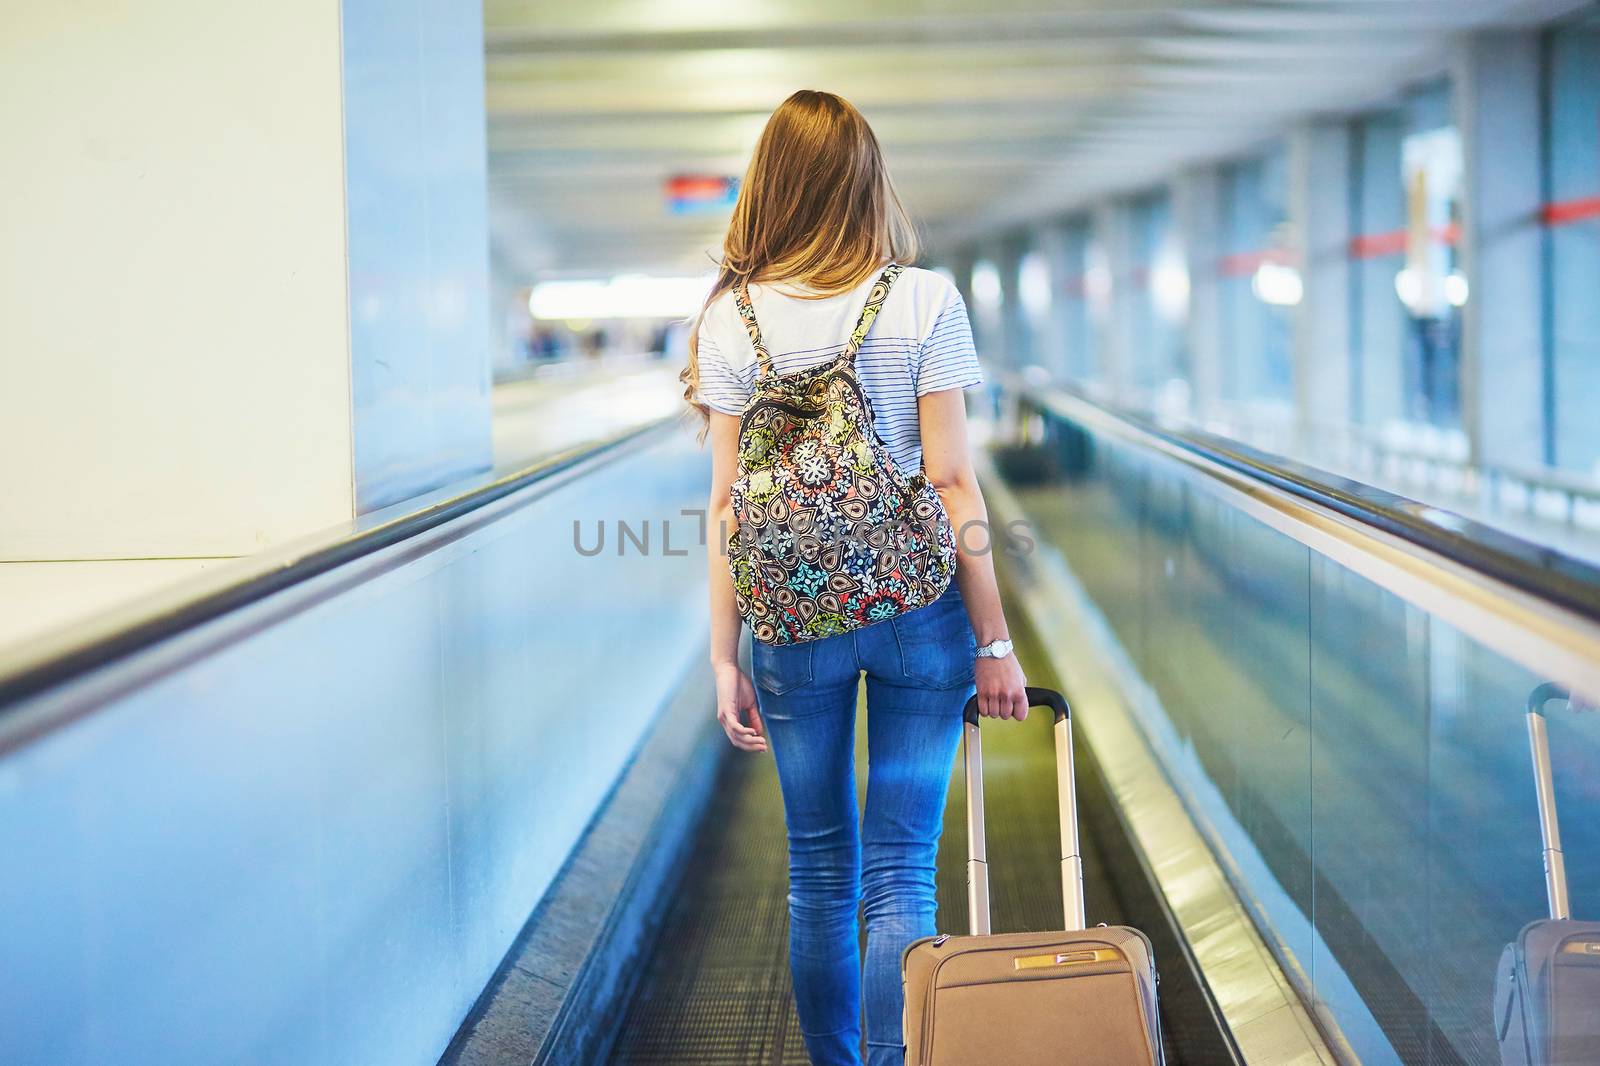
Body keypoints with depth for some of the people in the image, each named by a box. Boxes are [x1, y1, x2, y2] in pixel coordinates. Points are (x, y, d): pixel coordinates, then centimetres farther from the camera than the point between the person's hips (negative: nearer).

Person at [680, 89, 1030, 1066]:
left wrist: (725, 657, 4)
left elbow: (728, 501, -1)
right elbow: (951, 483, -7)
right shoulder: (926, 302, -5)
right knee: (901, 875, 3)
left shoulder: (733, 316, -1)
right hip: (917, 610, -1)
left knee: (820, 874, 15)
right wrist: (995, 642, -2)